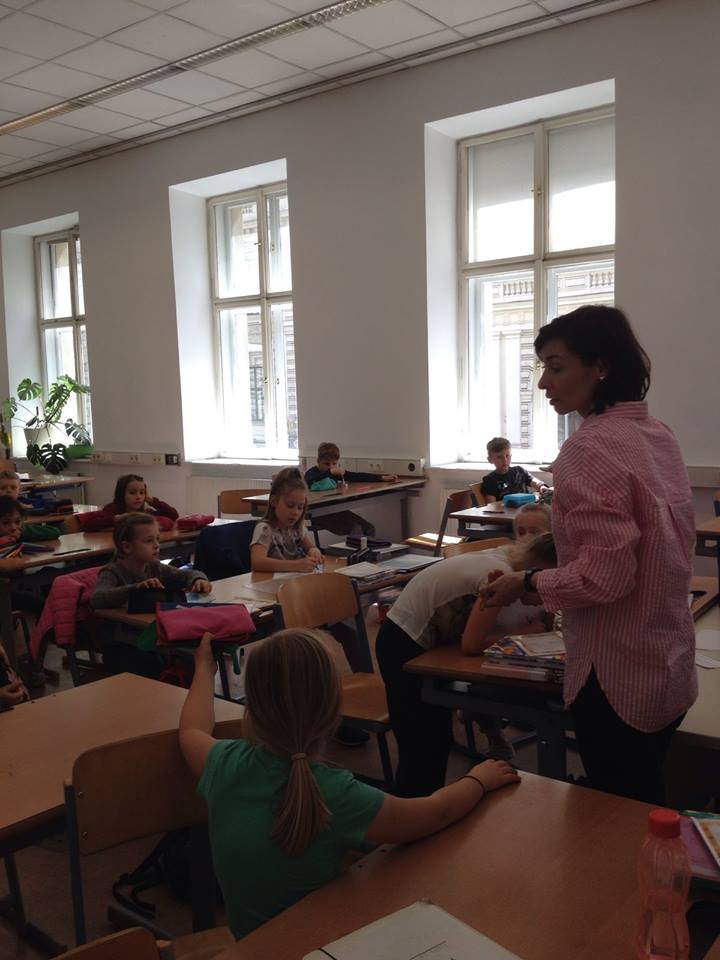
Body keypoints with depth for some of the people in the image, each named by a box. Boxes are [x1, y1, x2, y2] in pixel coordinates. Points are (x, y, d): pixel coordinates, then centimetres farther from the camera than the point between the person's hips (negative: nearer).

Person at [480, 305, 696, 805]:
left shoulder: (591, 449, -22)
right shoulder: (658, 434, 4)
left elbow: (605, 574, -26)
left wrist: (527, 584, -11)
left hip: (618, 678, -8)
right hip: (670, 666, 8)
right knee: (646, 807, 23)